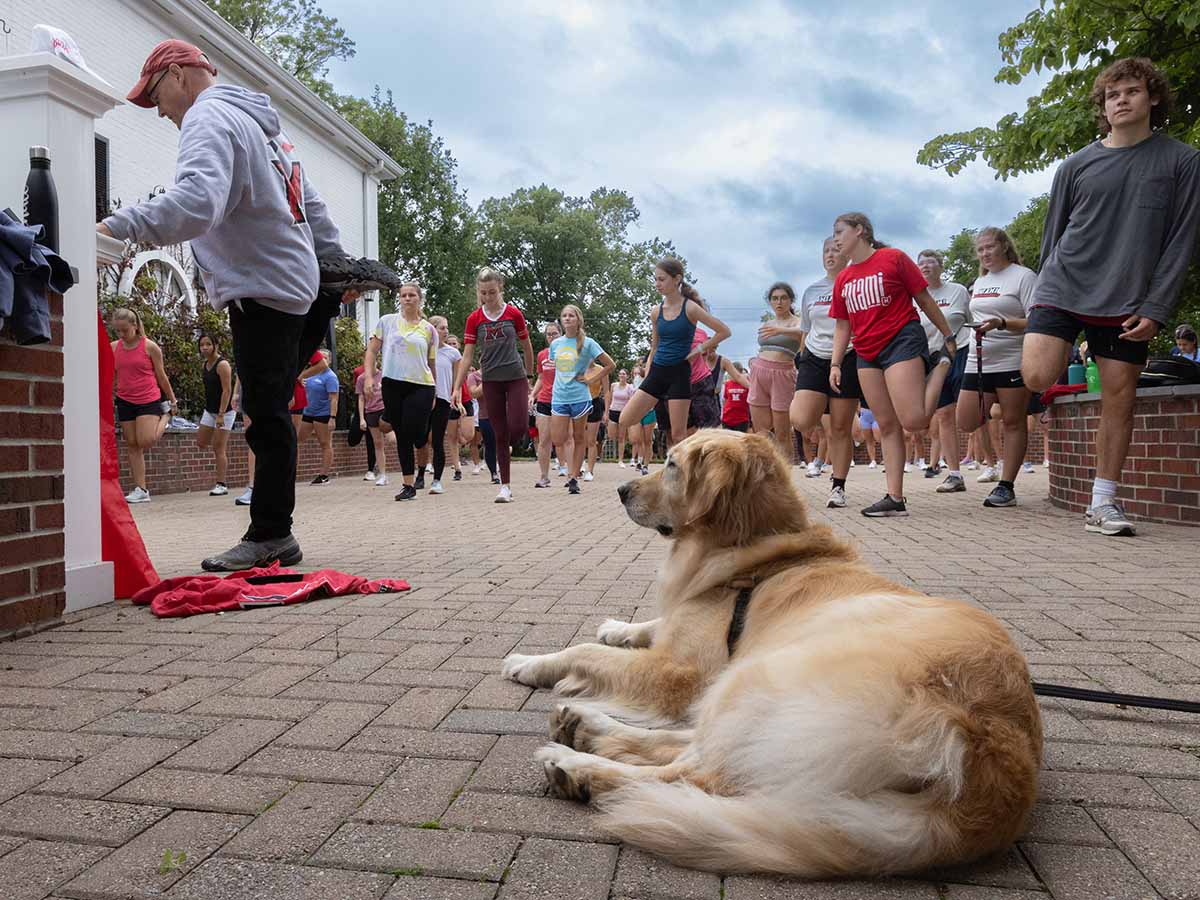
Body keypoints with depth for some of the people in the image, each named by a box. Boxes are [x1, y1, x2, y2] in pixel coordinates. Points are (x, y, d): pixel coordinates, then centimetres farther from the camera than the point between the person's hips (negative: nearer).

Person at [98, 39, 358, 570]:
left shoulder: (208, 118, -6)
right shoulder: (261, 124, 25)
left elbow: (198, 199, -27)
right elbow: (311, 208, 28)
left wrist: (118, 228, -32)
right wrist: (340, 267, 32)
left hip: (263, 291, -10)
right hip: (296, 283, 10)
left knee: (268, 416, -7)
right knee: (269, 413, 8)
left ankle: (270, 536, -1)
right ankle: (273, 535, 12)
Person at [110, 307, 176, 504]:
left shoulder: (150, 346, -6)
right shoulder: (113, 348, 4)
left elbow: (161, 376, 1)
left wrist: (173, 400, 6)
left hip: (149, 400, -4)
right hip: (125, 401, 4)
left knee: (145, 441, -17)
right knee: (132, 446, 4)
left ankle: (165, 416, 16)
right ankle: (141, 490, 8)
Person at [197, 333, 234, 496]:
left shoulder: (222, 364, -16)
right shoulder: (204, 365, 10)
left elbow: (227, 390, -20)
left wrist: (221, 414, -25)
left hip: (225, 411, -8)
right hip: (209, 410, 8)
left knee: (218, 448, -8)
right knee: (201, 443, 8)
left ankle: (221, 485, -2)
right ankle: (222, 458, 34)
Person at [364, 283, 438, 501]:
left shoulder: (429, 329, 9)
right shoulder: (386, 321, 8)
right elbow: (372, 351, 8)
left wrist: (434, 393, 11)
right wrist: (369, 377, -4)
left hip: (421, 386, -1)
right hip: (392, 385, 1)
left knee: (415, 434, -12)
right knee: (402, 436, 4)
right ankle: (408, 485, 13)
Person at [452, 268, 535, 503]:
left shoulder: (514, 313, -2)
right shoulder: (474, 319, 1)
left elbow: (526, 346, 9)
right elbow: (467, 355, 1)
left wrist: (529, 375, 16)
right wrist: (457, 387, -5)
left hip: (516, 377, -1)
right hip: (491, 380, 1)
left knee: (519, 426, -15)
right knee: (500, 434, 2)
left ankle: (508, 448, 22)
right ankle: (505, 486, 9)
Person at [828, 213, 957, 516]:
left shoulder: (893, 258, -1)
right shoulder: (842, 279, 14)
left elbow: (924, 300, 2)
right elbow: (842, 325, 15)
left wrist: (949, 337, 5)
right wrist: (835, 364, 5)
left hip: (902, 341, -5)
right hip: (867, 354, 6)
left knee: (913, 420, -18)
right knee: (887, 425, 4)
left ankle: (941, 364, 8)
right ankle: (895, 498, 5)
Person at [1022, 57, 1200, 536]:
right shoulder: (1076, 165, 8)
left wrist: (1155, 309, -8)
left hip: (1128, 302, 0)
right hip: (1064, 288, 0)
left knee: (1119, 399, -1)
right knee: (1037, 377, -20)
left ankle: (1103, 503, 8)